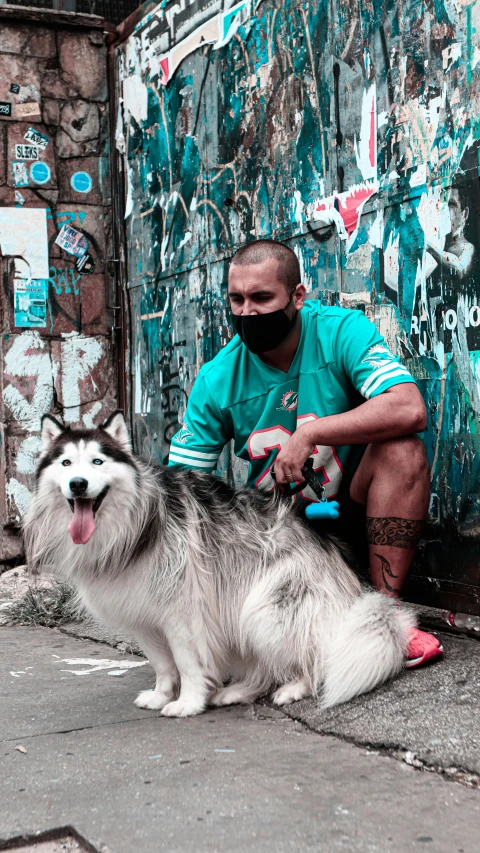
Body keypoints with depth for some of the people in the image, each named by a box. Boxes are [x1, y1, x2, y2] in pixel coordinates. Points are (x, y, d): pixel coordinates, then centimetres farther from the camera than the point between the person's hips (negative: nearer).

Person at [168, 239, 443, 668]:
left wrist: (309, 432, -32)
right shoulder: (216, 381, -9)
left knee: (402, 450, -32)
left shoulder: (341, 331, -15)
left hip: (352, 497, -1)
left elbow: (410, 410, -31)